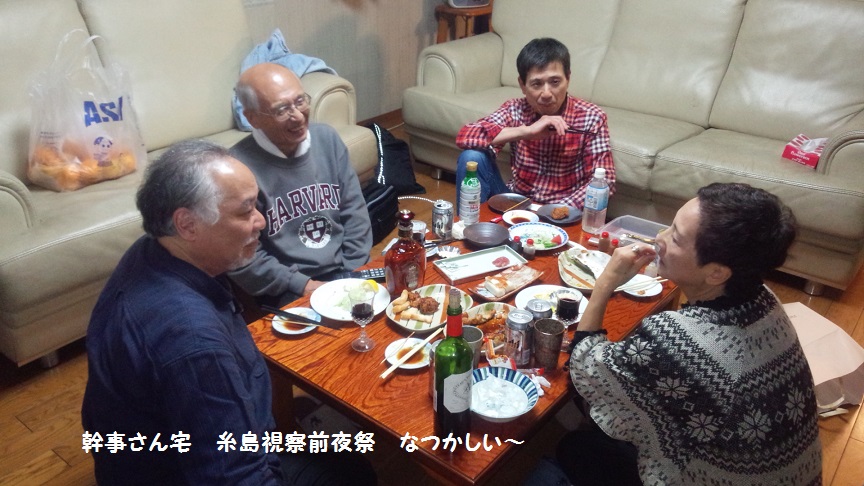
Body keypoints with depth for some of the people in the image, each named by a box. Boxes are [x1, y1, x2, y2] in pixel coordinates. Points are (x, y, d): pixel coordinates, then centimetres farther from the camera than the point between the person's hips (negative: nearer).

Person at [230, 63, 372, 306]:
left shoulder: (327, 138, 3)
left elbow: (354, 210, 7)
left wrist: (353, 273, -1)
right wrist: (302, 285, -13)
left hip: (346, 274, 5)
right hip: (289, 292, -5)